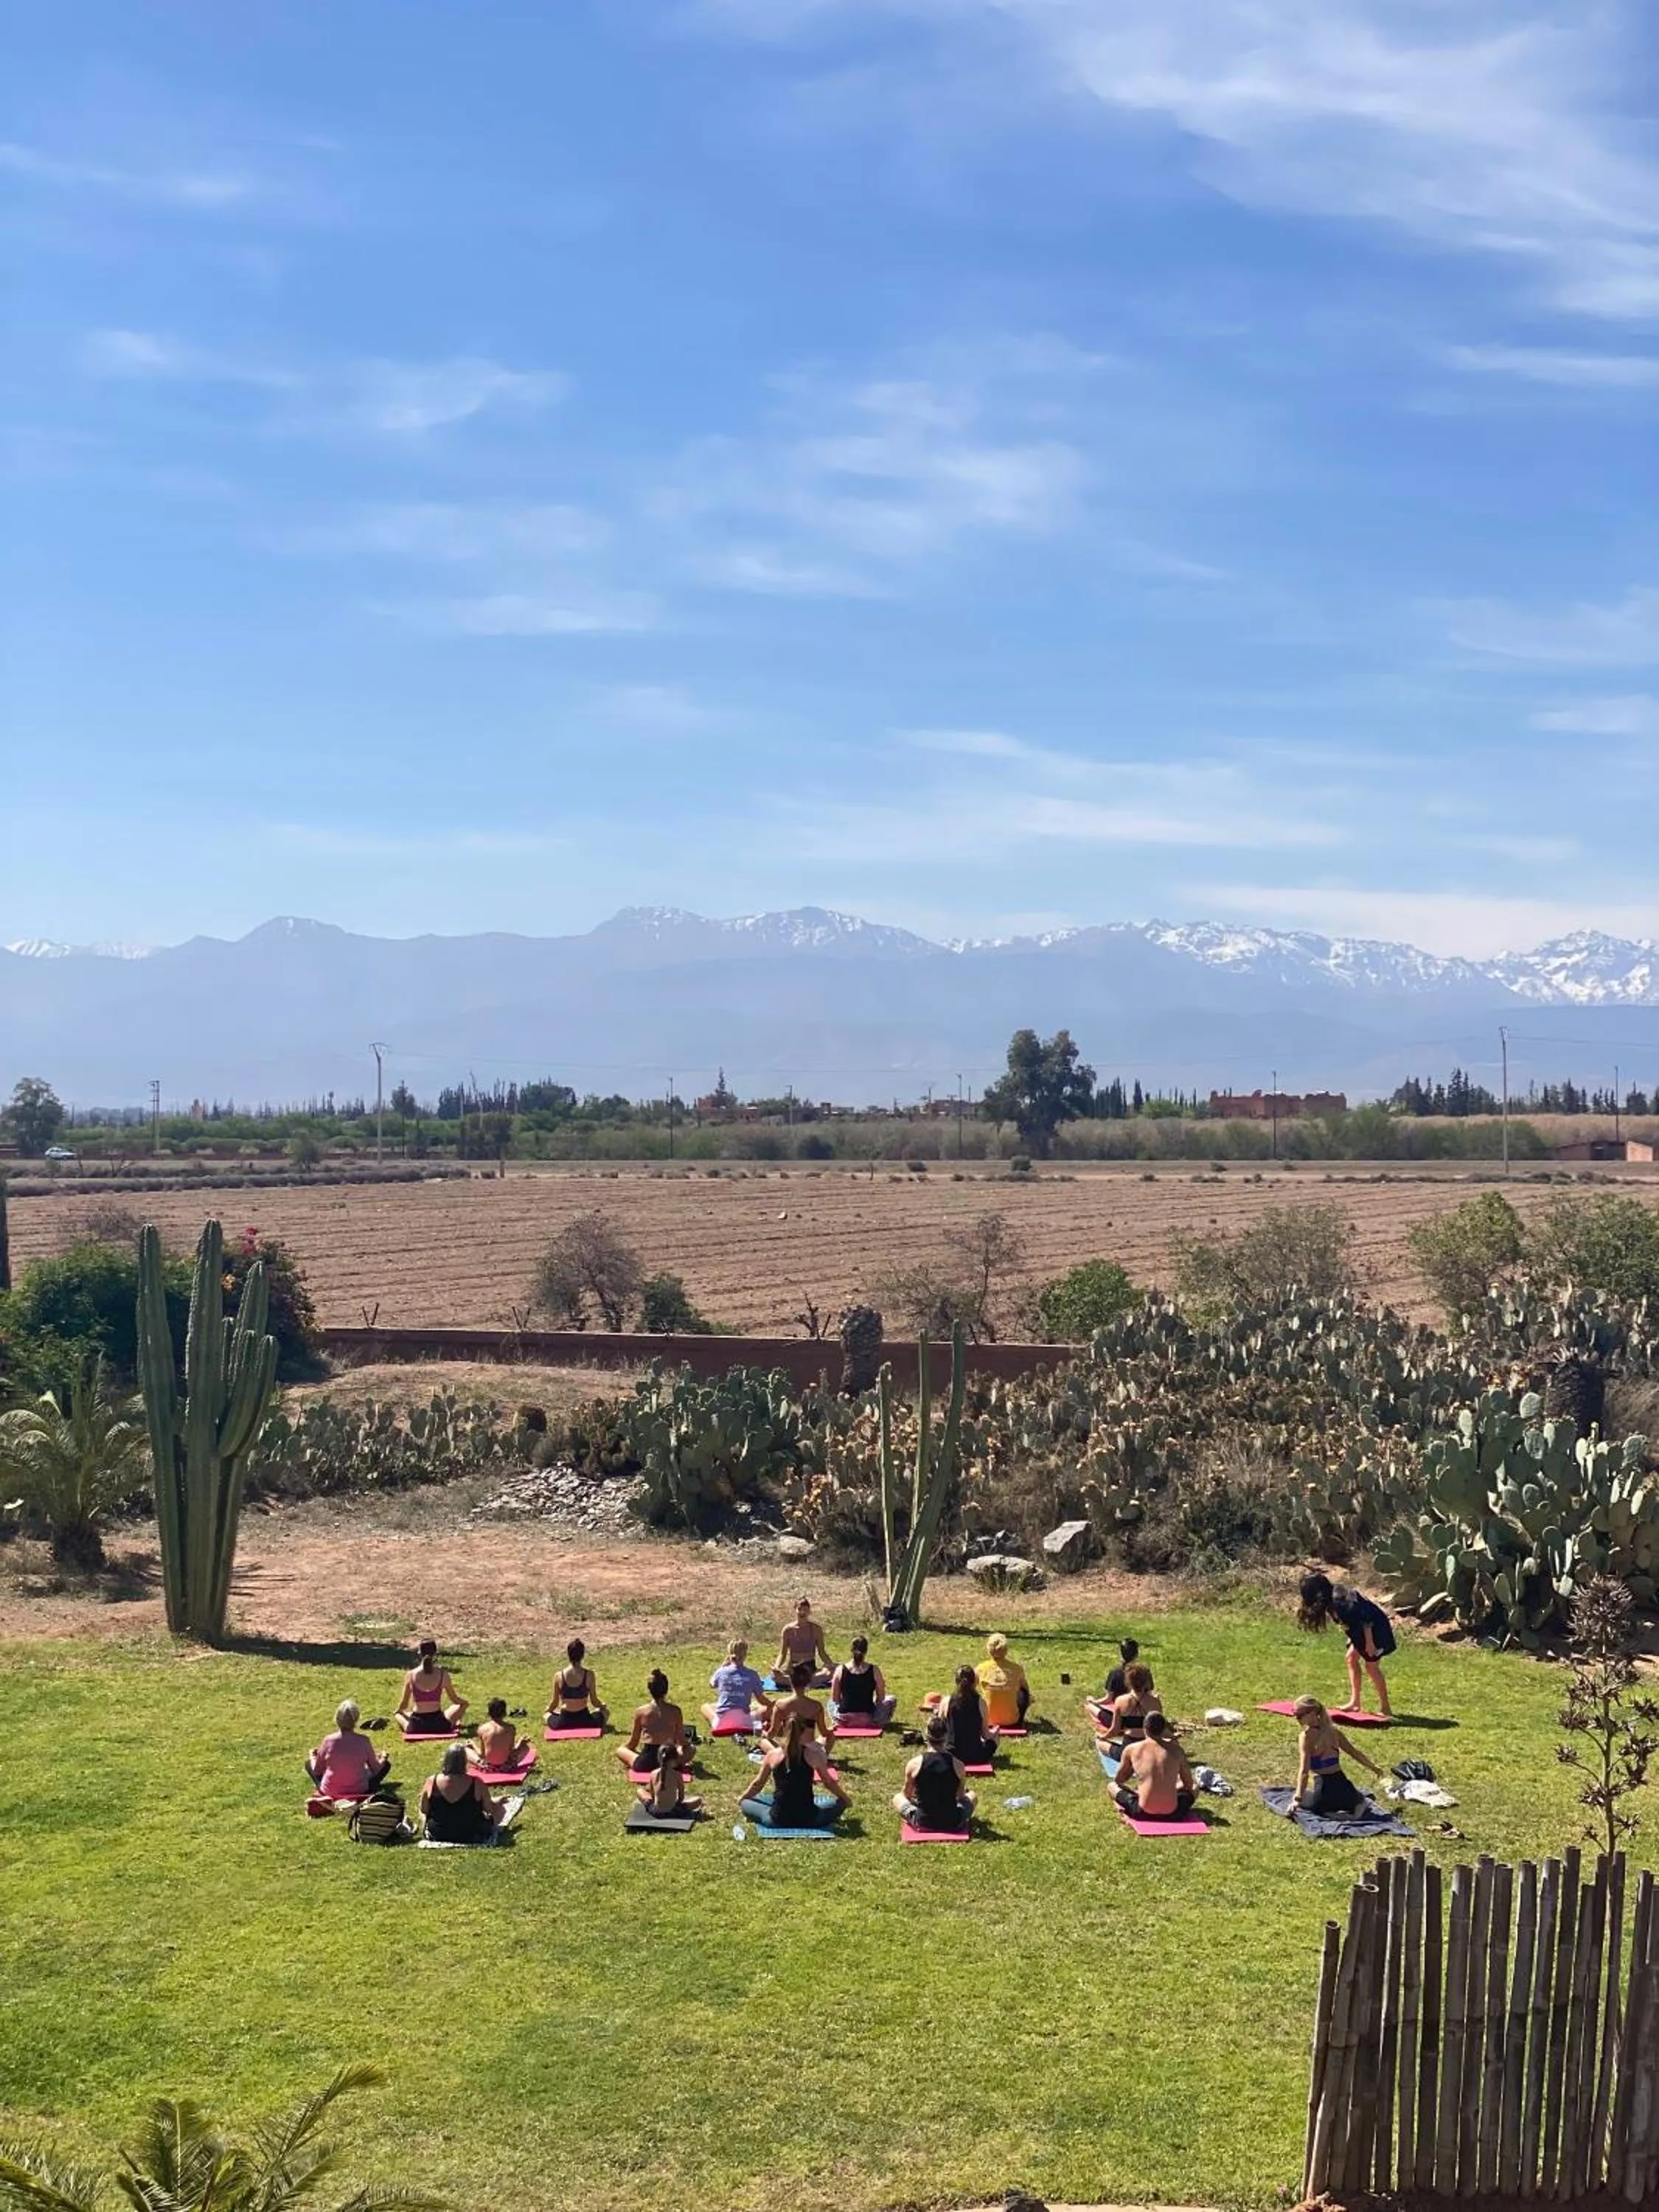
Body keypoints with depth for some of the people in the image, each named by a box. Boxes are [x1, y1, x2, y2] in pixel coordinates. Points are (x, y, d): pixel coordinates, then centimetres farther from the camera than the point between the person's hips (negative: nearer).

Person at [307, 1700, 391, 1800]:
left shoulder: (328, 1741, -14)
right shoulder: (364, 1741, -14)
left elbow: (317, 1770, 0)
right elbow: (375, 1769, -1)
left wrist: (313, 1757, 22)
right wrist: (382, 1759, 22)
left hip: (330, 1792, 1)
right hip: (359, 1792, -1)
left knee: (309, 1763, 24)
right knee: (386, 1765, 20)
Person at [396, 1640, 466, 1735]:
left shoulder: (410, 1675, -7)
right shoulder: (443, 1675, -7)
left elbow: (403, 1705, 4)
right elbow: (455, 1700, 6)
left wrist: (398, 1710, 28)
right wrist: (464, 1702, 30)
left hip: (415, 1727, 1)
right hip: (440, 1726, -1)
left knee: (399, 1714, 35)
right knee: (462, 1705, 27)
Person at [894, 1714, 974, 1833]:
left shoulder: (914, 1764, -10)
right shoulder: (957, 1765, -8)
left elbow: (907, 1795, 8)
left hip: (923, 1822, 0)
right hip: (953, 1823, 1)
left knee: (898, 1798, 26)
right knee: (971, 1795, 29)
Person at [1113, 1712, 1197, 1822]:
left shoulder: (1131, 1749, 1)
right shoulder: (1176, 1750, 3)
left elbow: (1117, 1780, 16)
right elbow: (1189, 1785, 16)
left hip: (1144, 1814, -1)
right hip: (1172, 1814, 1)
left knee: (1112, 1786, 25)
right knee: (1195, 1787, 31)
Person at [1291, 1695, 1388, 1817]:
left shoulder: (1307, 1736, -12)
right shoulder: (1333, 1731, 6)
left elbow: (1304, 1771, -16)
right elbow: (1354, 1752, 16)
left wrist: (1298, 1799, -16)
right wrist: (1373, 1767, 33)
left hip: (1323, 1788, -6)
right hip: (1342, 1786, 6)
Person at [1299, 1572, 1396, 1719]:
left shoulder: (1340, 1600, -28)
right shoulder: (1332, 1598, 0)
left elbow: (1366, 1619, -26)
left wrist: (1369, 1642, -21)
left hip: (1375, 1628, -10)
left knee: (1371, 1665, -5)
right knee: (1352, 1657, 9)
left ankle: (1385, 1708, 3)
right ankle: (1355, 1702, 13)